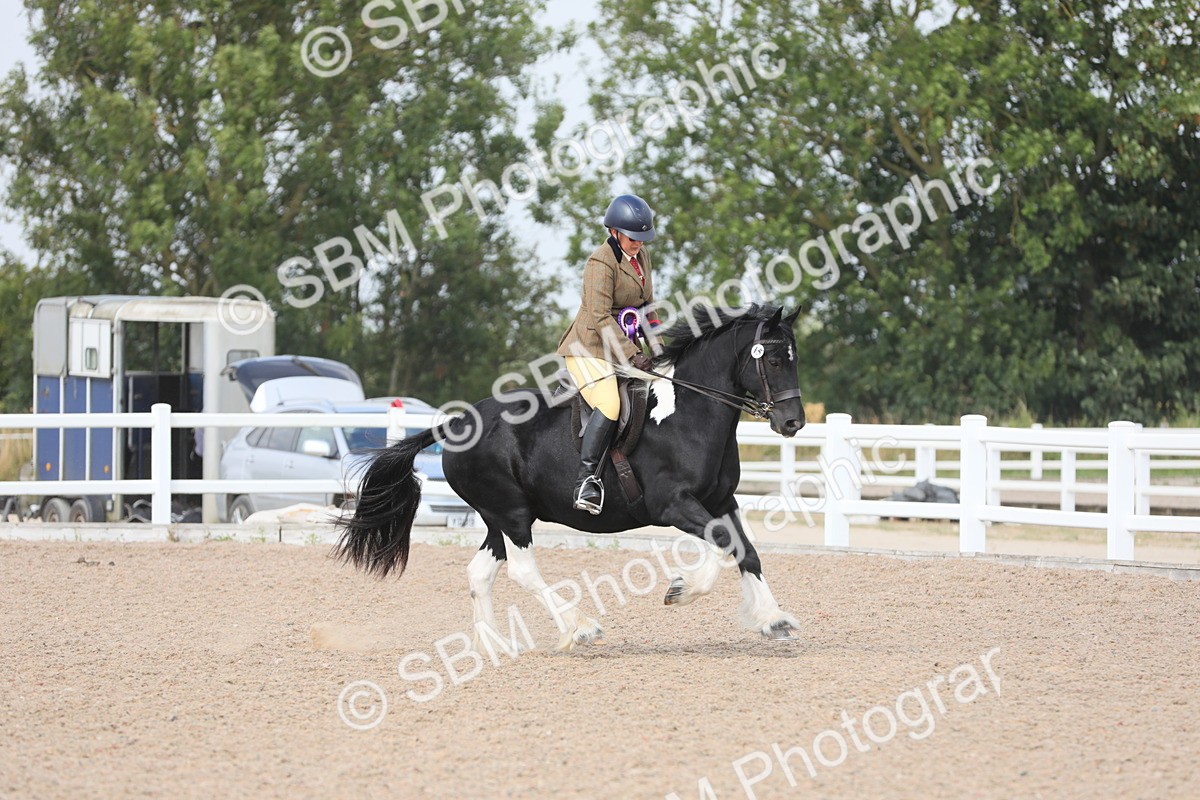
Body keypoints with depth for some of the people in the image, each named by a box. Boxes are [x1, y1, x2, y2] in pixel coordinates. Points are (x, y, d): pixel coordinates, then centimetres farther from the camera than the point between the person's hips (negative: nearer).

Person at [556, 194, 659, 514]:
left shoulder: (642, 256, 12)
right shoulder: (601, 263, -15)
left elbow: (647, 306, 25)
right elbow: (600, 318, -22)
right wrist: (631, 354, -28)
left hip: (624, 348, 10)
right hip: (590, 349, -10)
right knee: (609, 405, -28)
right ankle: (586, 480, -32)